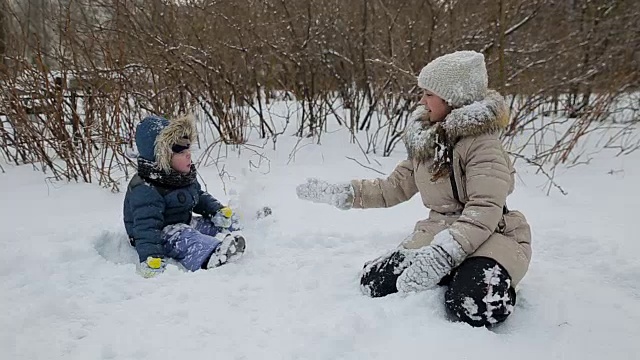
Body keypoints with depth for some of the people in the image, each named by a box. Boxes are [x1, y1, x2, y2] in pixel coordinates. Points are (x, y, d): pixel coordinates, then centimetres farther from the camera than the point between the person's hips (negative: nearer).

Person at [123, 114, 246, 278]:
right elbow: (146, 227, -35)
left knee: (227, 220, 0)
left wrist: (217, 210, -2)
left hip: (185, 223, 10)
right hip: (162, 234, -10)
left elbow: (199, 196, 17)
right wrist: (150, 257, -49)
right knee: (182, 237, -40)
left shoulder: (185, 175, 3)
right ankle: (210, 254, -65)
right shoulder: (145, 190, -27)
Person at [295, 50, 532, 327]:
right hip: (439, 232, 6)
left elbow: (485, 210, -27)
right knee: (374, 283, -11)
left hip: (489, 235, -6)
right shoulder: (426, 141, 7)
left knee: (474, 305, -35)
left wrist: (441, 254, -40)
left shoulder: (482, 143, -17)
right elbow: (395, 188, 11)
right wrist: (339, 193, 3)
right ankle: (456, 276, 8)